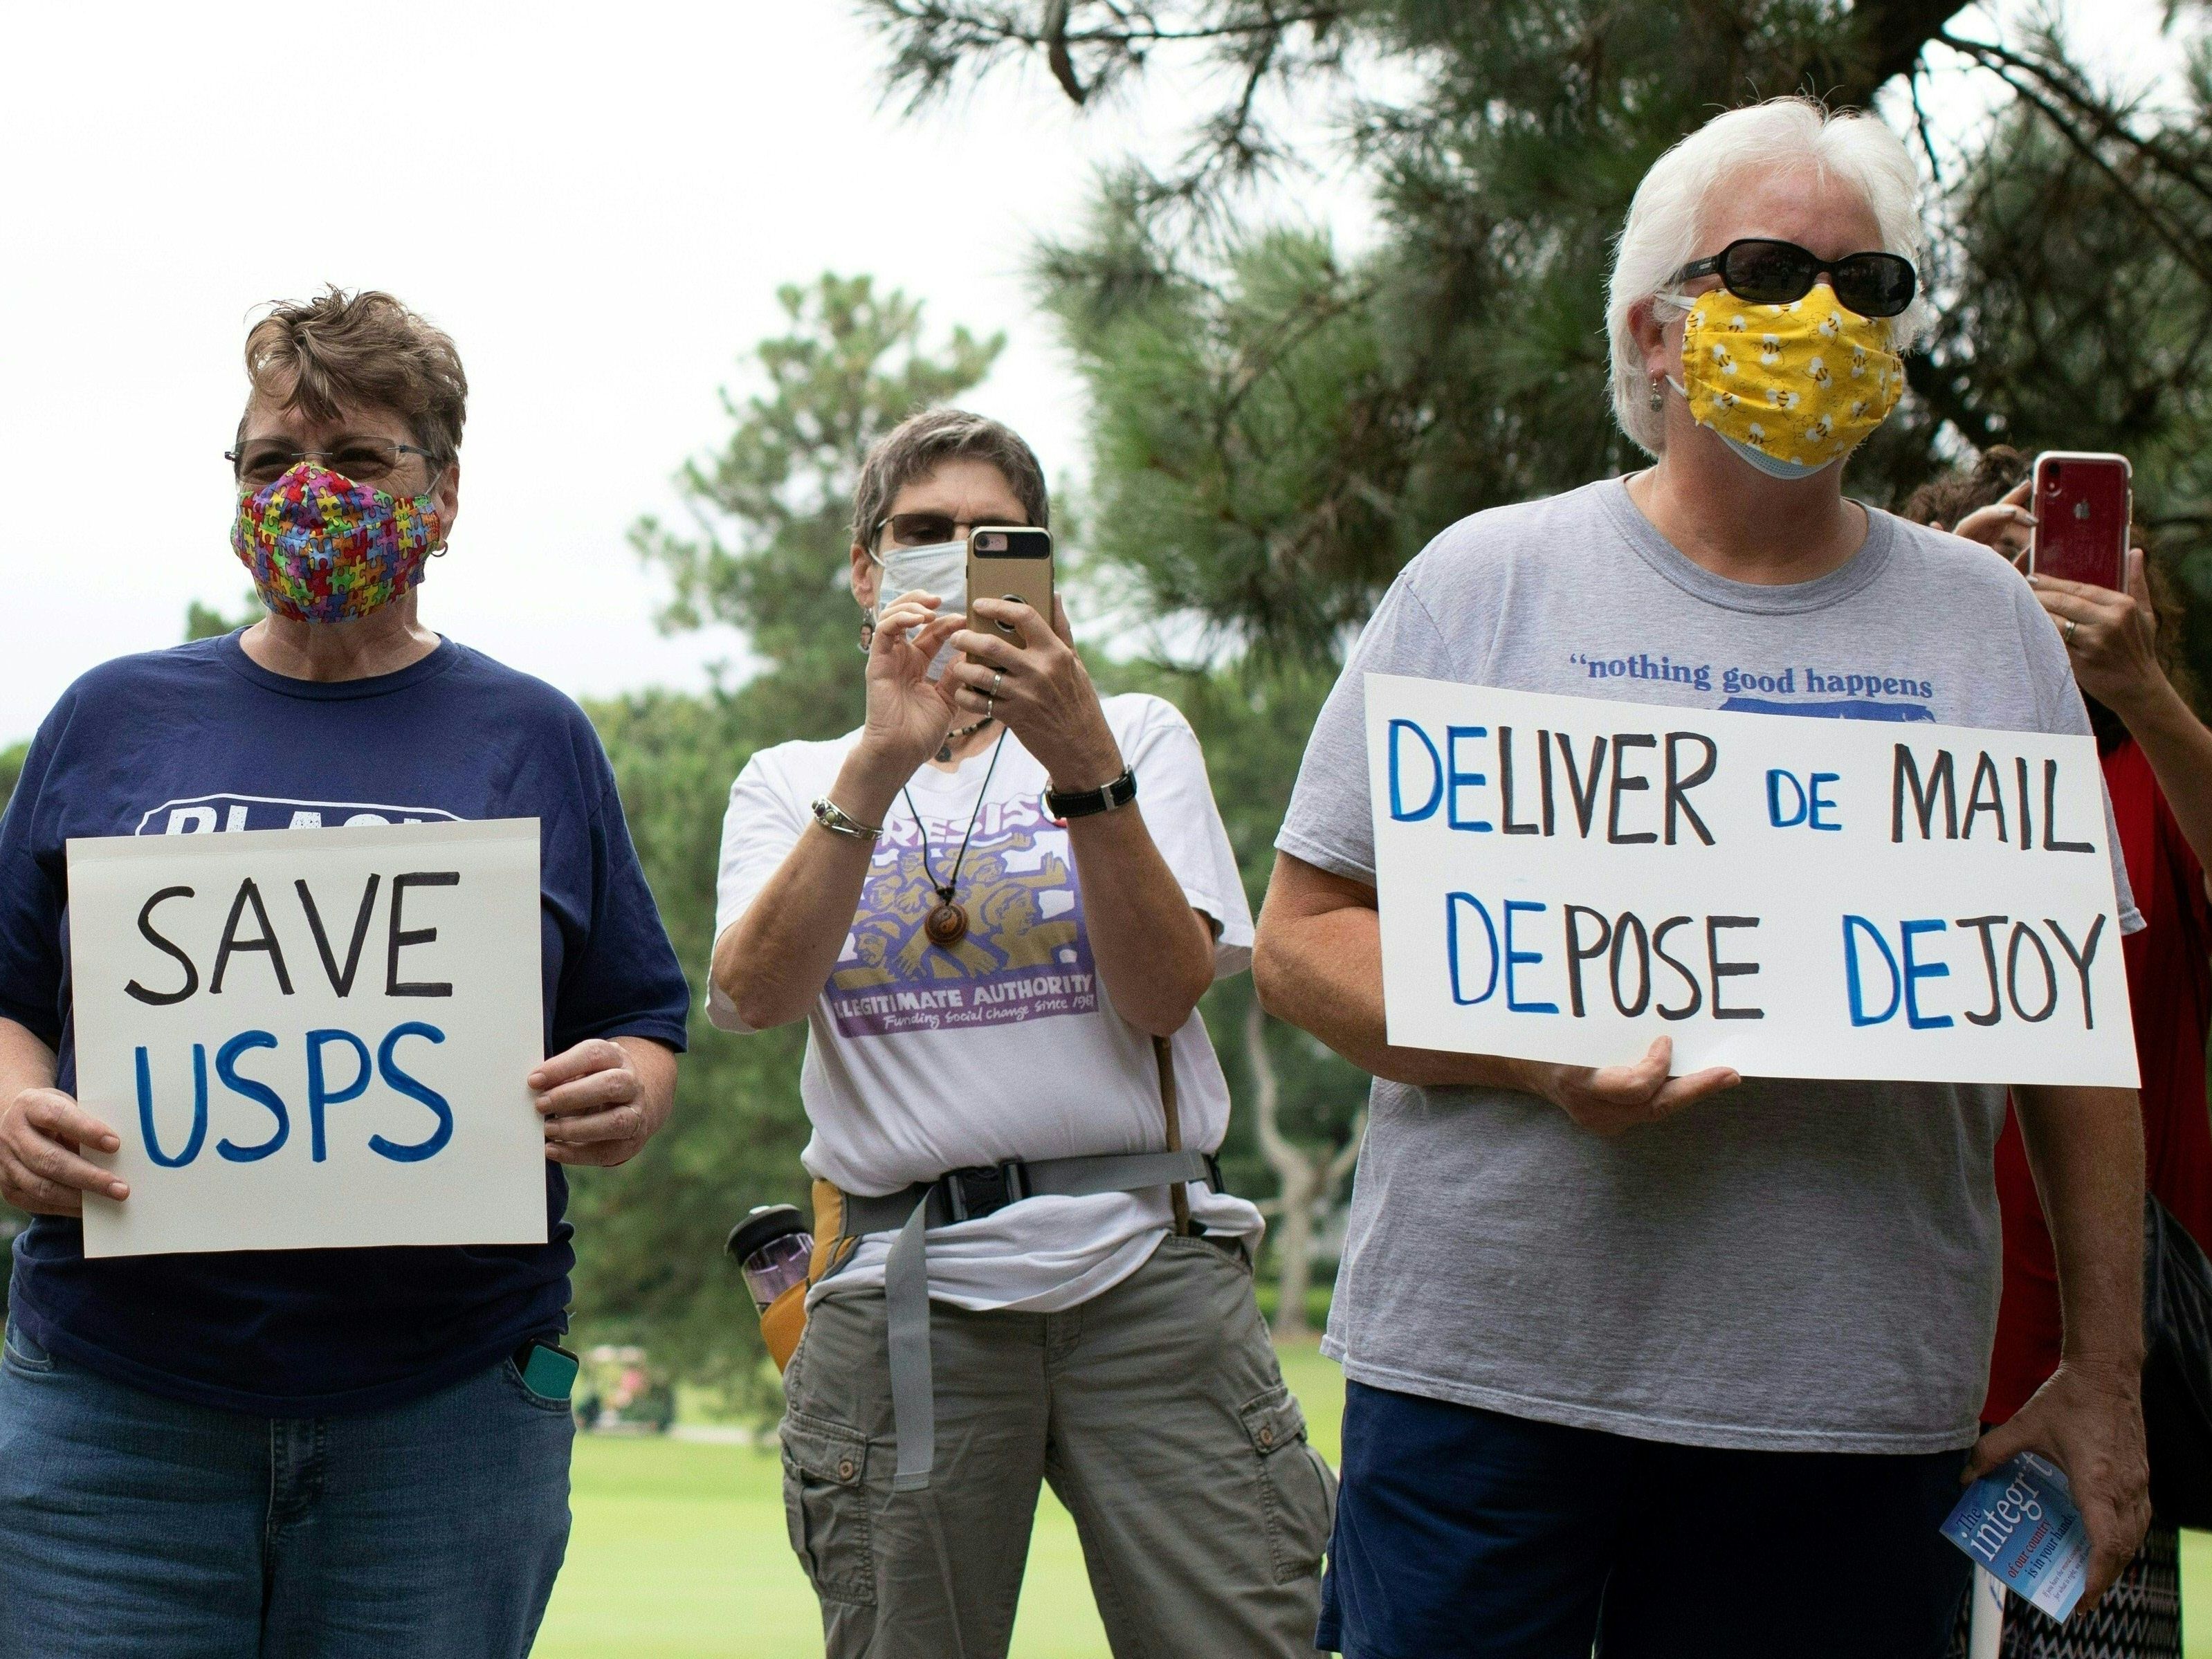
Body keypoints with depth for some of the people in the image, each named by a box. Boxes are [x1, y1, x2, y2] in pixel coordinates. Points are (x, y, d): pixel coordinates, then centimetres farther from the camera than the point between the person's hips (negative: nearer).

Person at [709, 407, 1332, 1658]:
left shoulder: (1137, 736, 13)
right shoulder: (791, 783, 15)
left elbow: (1164, 996, -3)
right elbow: (757, 996, -6)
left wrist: (1084, 765, -15)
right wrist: (883, 763, -15)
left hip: (1147, 1267, 0)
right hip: (904, 1293, 1)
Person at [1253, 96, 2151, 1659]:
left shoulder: (1986, 622, 12)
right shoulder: (1488, 581, 5)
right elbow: (1303, 940, 2)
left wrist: (2107, 1369, 7)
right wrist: (1536, 1056, -15)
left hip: (1861, 1412, 2)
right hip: (1487, 1366, -1)